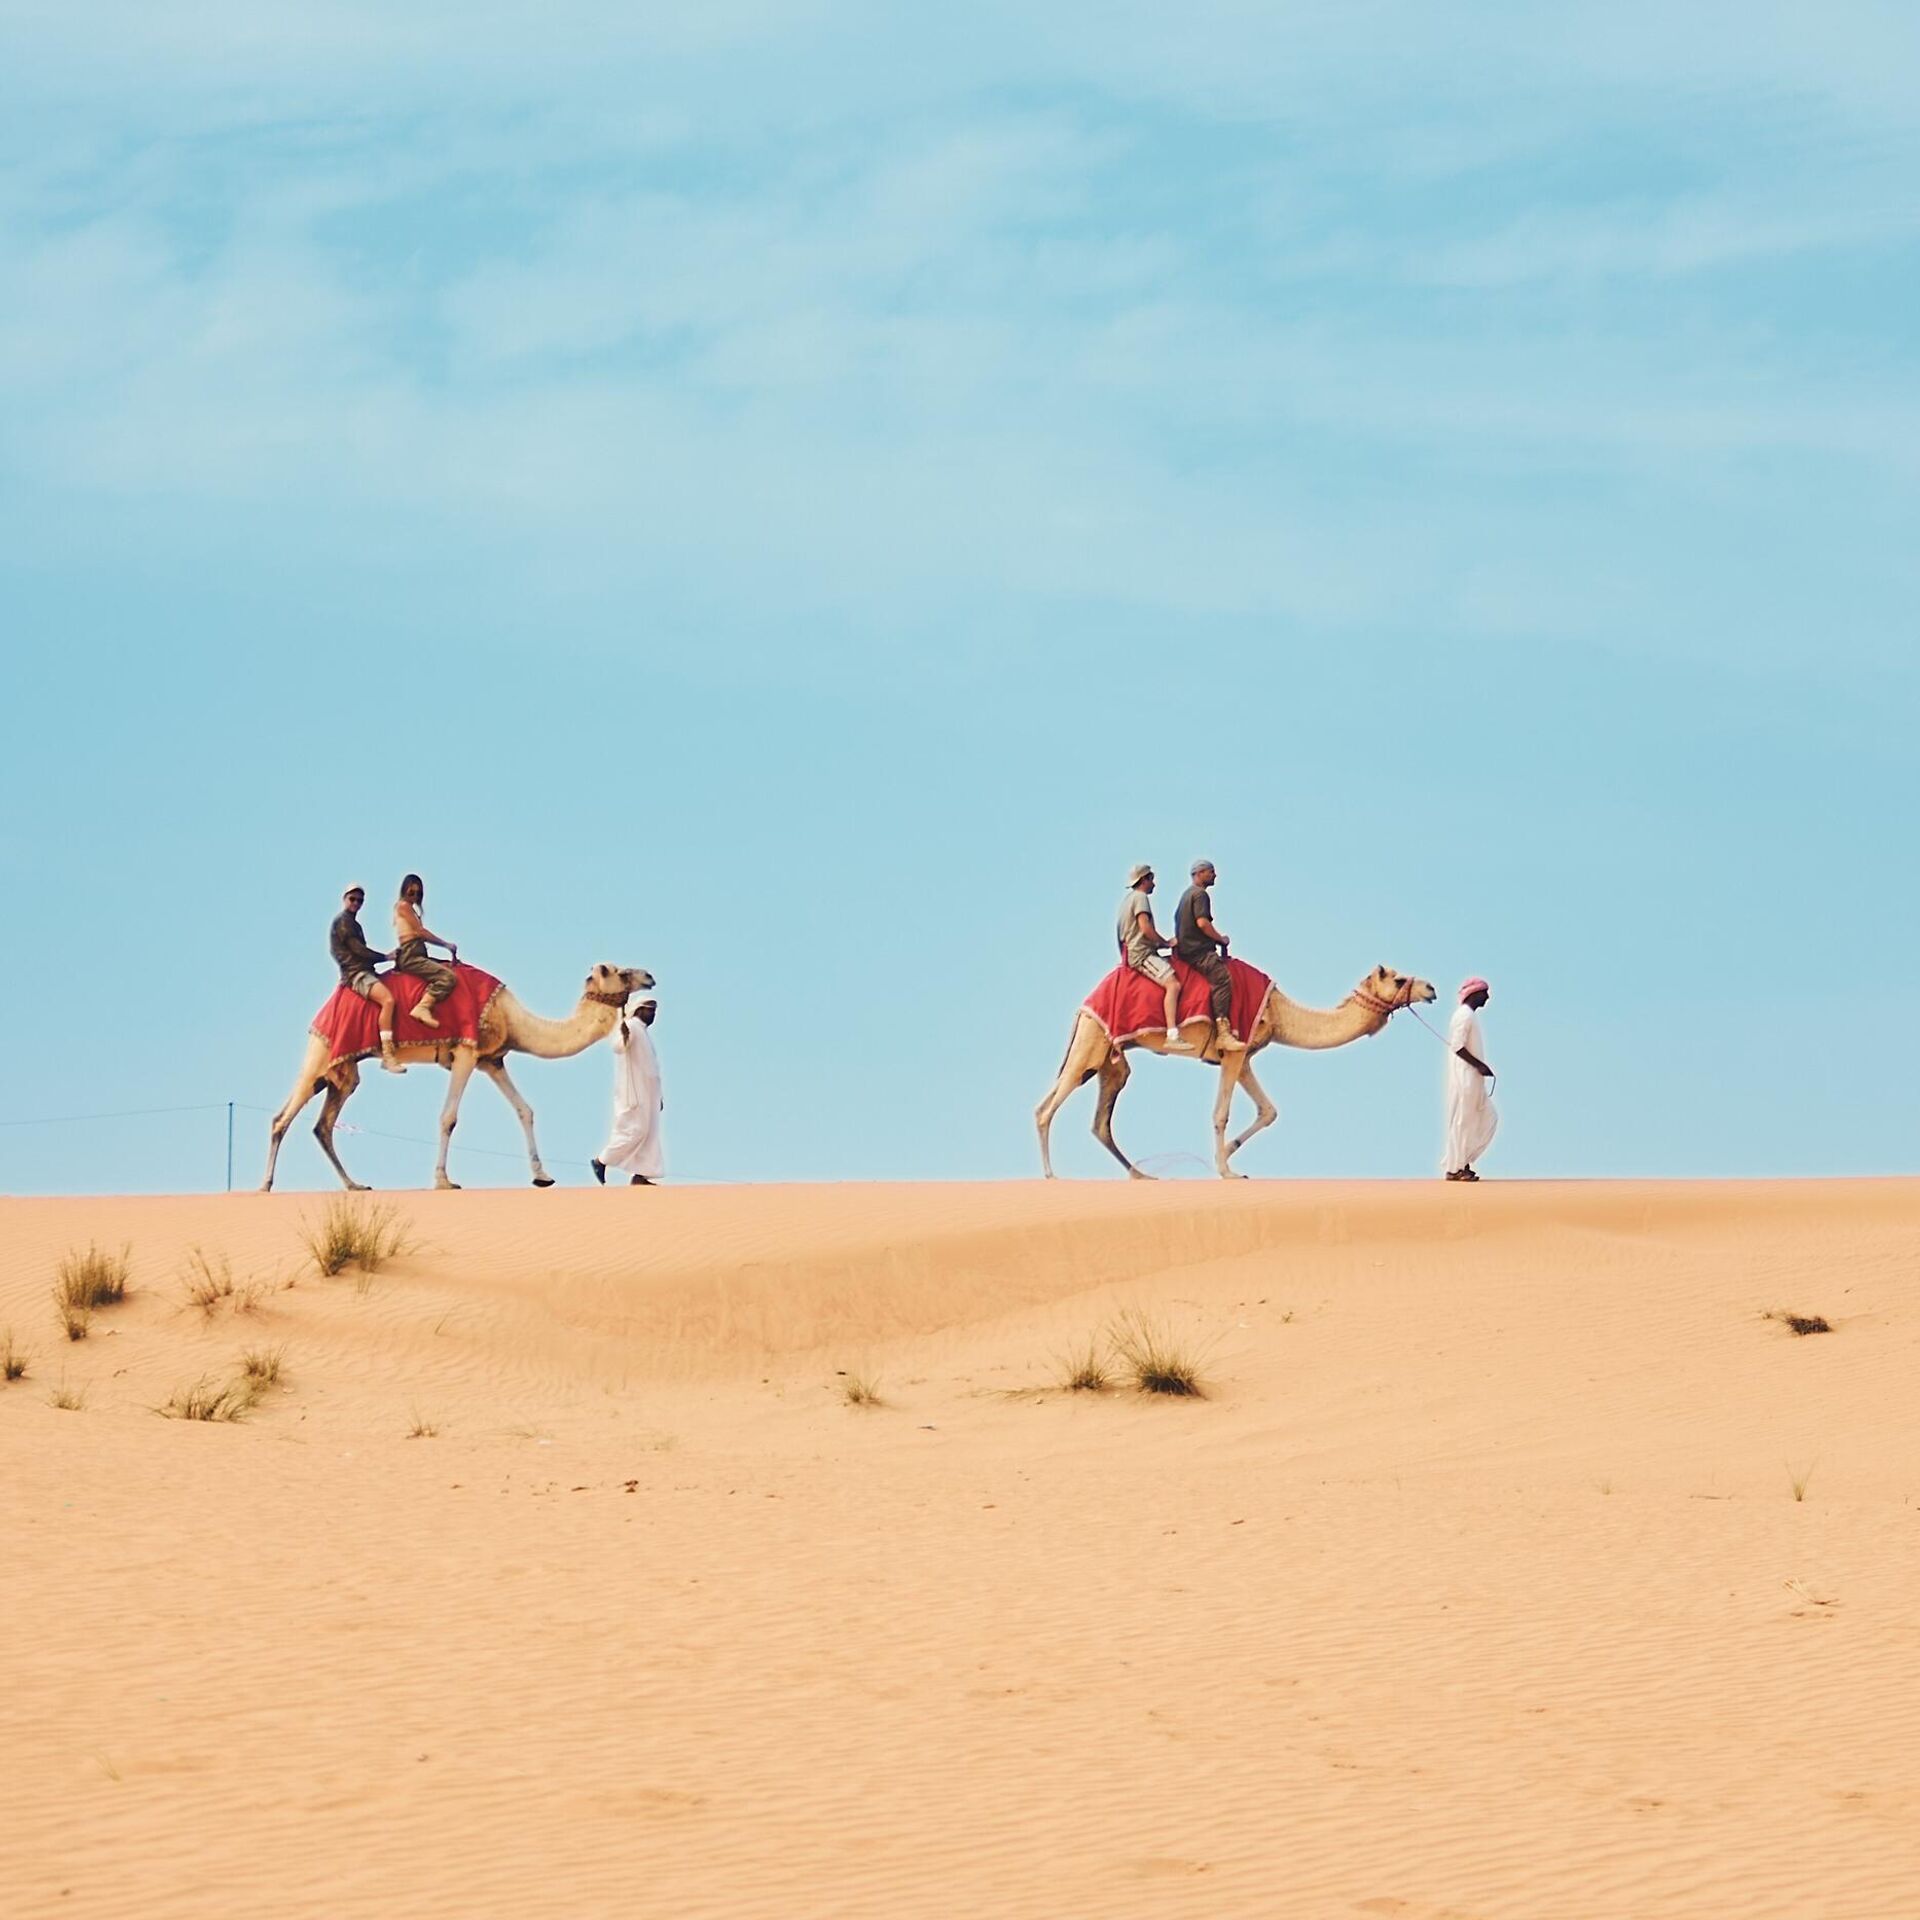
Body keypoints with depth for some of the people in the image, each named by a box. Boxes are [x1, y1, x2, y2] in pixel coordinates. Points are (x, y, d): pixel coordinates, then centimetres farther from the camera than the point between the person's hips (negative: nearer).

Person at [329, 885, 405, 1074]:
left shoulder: (353, 924, 26)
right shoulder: (342, 921, -4)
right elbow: (357, 949, -10)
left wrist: (385, 958, 11)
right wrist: (385, 957, -3)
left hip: (364, 971, 10)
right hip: (355, 973, -10)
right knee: (387, 999, -29)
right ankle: (387, 1055, -34)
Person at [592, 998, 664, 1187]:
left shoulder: (644, 1032, 19)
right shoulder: (630, 1028, -10)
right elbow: (618, 1047, -31)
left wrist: (658, 1096, 25)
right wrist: (623, 1034, -52)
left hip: (647, 1093, 9)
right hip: (633, 1093, -9)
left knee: (648, 1133, 5)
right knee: (635, 1130, -11)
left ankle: (640, 1176, 6)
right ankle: (601, 1162, 2)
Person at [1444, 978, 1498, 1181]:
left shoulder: (1471, 1015, 17)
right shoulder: (1464, 1015, -14)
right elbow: (1457, 1046, -21)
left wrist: (1480, 1067, 16)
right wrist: (1479, 1065, -20)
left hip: (1473, 1078, 10)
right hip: (1465, 1077, -10)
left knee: (1488, 1118, 11)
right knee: (1462, 1121, -6)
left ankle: (1463, 1162, 11)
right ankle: (1455, 1169, -1)